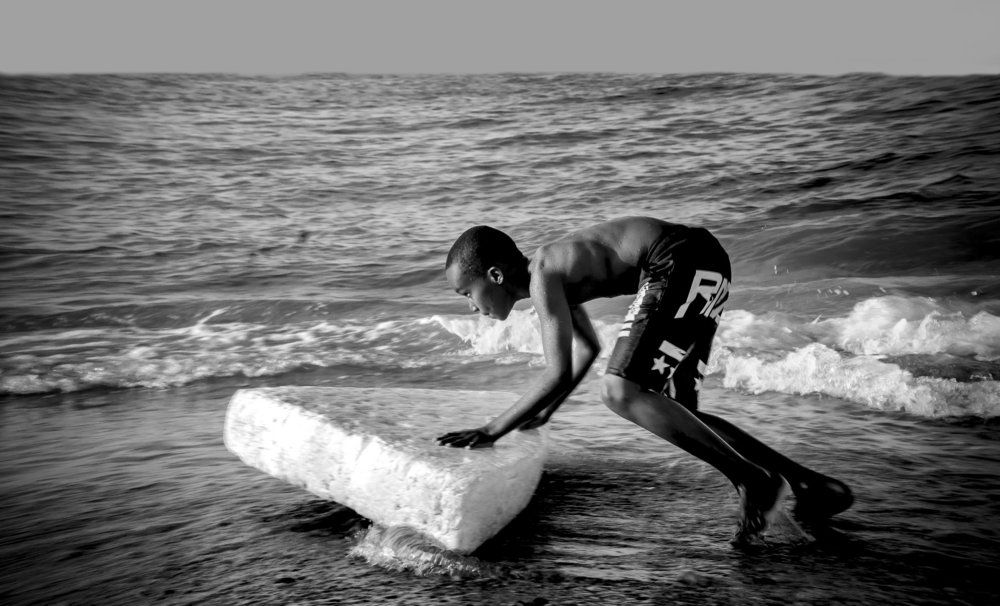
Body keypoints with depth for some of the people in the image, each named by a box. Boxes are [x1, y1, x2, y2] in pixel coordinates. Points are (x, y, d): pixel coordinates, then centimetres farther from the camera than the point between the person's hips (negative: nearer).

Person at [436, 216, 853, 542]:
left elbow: (559, 374, -18)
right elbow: (588, 349, 31)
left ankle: (752, 479, -15)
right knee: (677, 418, 11)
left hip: (683, 260, -10)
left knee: (620, 393, -19)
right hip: (695, 269, 10)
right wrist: (544, 412, 29)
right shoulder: (550, 274, 16)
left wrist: (492, 431, -12)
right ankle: (810, 484, 15)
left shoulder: (542, 275, -13)